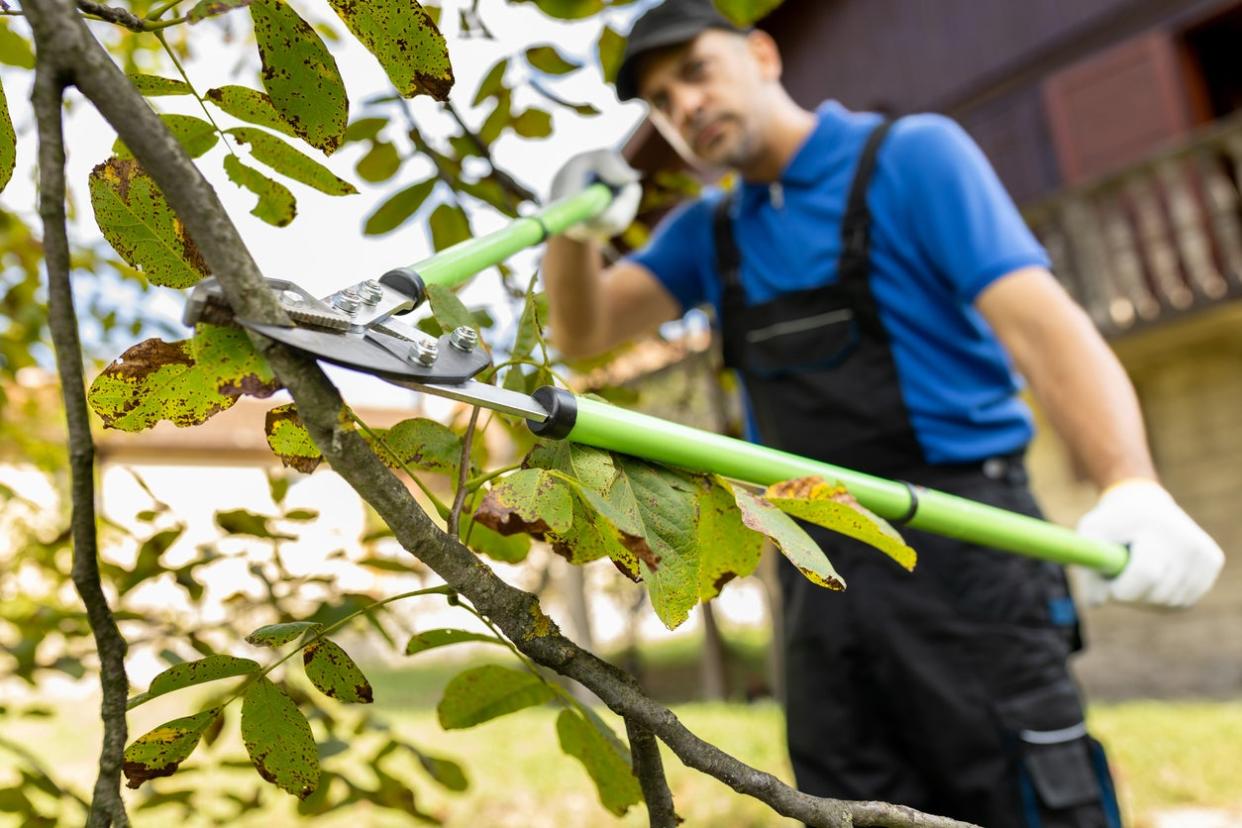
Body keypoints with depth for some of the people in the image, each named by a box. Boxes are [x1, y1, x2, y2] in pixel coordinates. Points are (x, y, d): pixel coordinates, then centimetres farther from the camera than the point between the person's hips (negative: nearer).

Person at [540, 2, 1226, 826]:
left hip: (956, 546, -5)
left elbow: (1038, 320, -15)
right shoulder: (707, 233, 14)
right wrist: (577, 228, -17)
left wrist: (1133, 486, -31)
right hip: (818, 578, 5)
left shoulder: (913, 154, -3)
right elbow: (584, 331, 4)